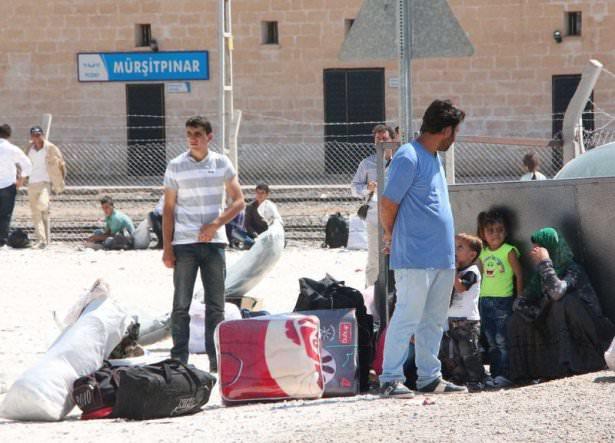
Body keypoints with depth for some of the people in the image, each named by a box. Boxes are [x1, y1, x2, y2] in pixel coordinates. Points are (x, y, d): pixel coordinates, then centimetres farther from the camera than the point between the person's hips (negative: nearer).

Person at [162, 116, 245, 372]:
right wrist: (167, 247, -2)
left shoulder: (221, 164, 5)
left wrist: (216, 224, -11)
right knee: (181, 305, -2)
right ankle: (179, 360, 1)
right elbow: (168, 209, 4)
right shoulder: (176, 167, 2)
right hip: (184, 243, -1)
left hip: (213, 242, 1)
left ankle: (216, 359, 9)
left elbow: (238, 201, 4)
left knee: (216, 305, 4)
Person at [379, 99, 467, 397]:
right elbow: (387, 205, -13)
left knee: (434, 320, 12)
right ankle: (390, 379, -7)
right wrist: (392, 237, 4)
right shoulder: (408, 158, -13)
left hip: (441, 257, 9)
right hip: (415, 258, -9)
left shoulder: (433, 158, 18)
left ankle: (429, 378, 18)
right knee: (407, 317, -9)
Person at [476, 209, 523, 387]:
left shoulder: (509, 251, -6)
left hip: (503, 300, -6)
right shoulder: (483, 253, 11)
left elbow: (519, 274, -5)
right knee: (491, 342, 8)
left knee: (502, 340, -9)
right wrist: (480, 297, 12)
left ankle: (503, 375, -8)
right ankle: (493, 374, 11)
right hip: (485, 300, 6)